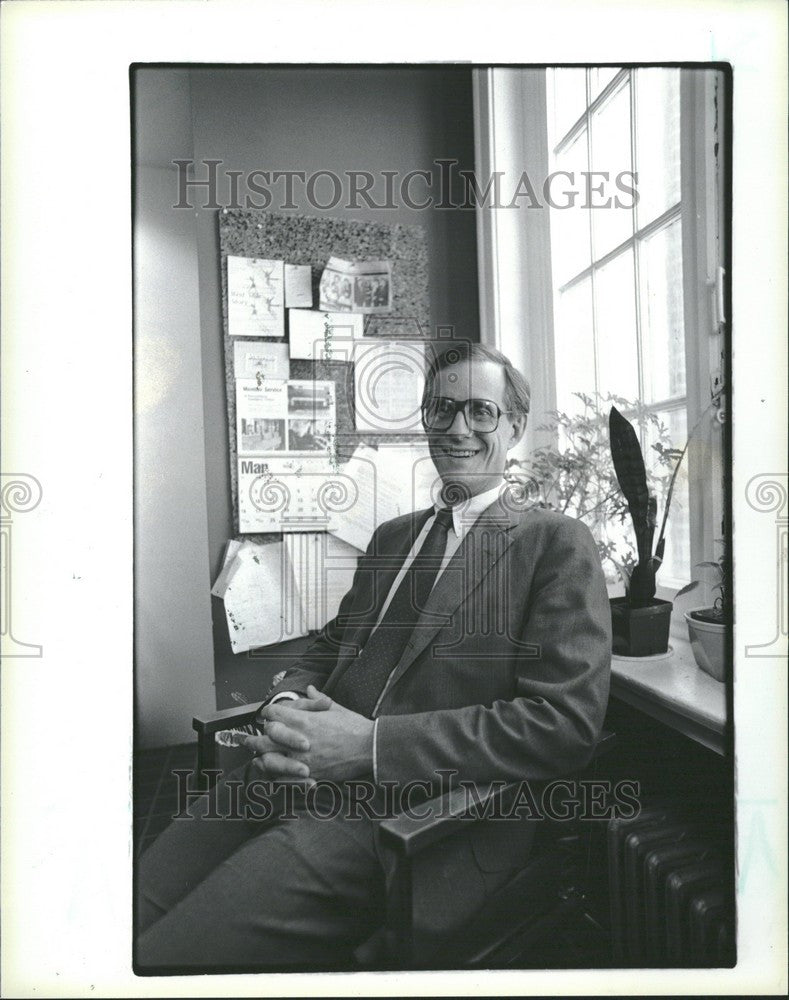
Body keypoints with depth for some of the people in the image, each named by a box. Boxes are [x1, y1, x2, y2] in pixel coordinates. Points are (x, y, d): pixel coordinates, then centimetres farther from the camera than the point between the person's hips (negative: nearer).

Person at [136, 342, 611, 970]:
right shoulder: (391, 538, 20)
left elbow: (566, 724, -12)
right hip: (300, 778, 6)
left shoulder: (557, 544, -1)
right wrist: (285, 709, -5)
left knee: (157, 957, -18)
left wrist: (372, 744, -17)